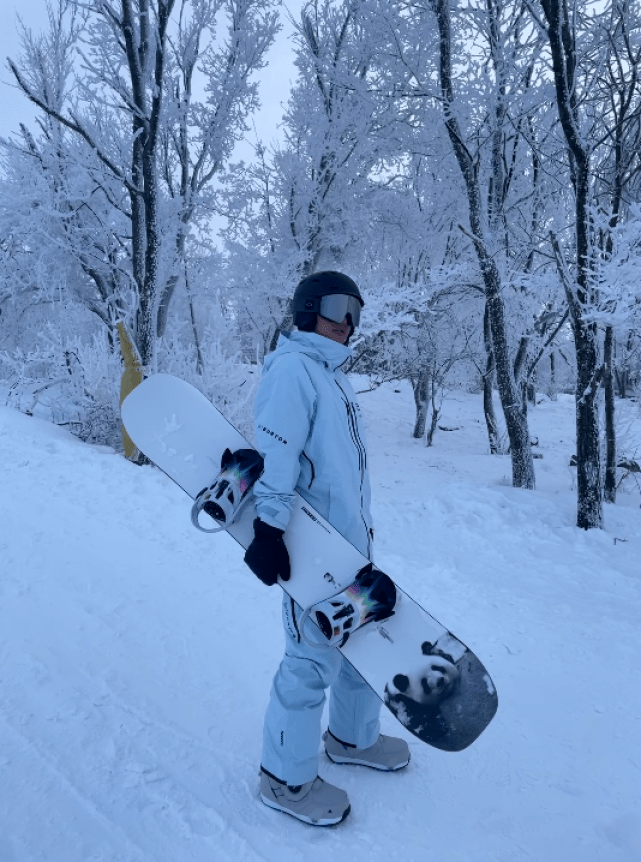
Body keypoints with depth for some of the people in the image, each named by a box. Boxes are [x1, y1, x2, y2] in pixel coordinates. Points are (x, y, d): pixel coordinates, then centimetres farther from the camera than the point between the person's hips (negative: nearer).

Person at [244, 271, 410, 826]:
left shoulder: (332, 372, 17)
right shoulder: (293, 368, -13)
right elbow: (275, 452, -23)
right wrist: (269, 527, -29)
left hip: (353, 541, 10)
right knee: (313, 659, -1)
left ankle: (352, 737, 43)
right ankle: (286, 778, 21)